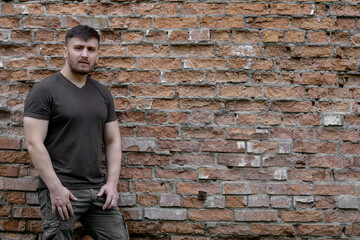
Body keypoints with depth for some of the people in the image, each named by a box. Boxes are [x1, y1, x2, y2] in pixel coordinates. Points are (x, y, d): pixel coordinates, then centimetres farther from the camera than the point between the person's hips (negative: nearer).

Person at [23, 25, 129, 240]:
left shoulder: (103, 93, 11)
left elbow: (113, 141, 13)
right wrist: (55, 188, -16)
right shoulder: (45, 91, -6)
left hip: (99, 189, 5)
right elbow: (34, 143, -12)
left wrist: (112, 182, 2)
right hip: (62, 190, -5)